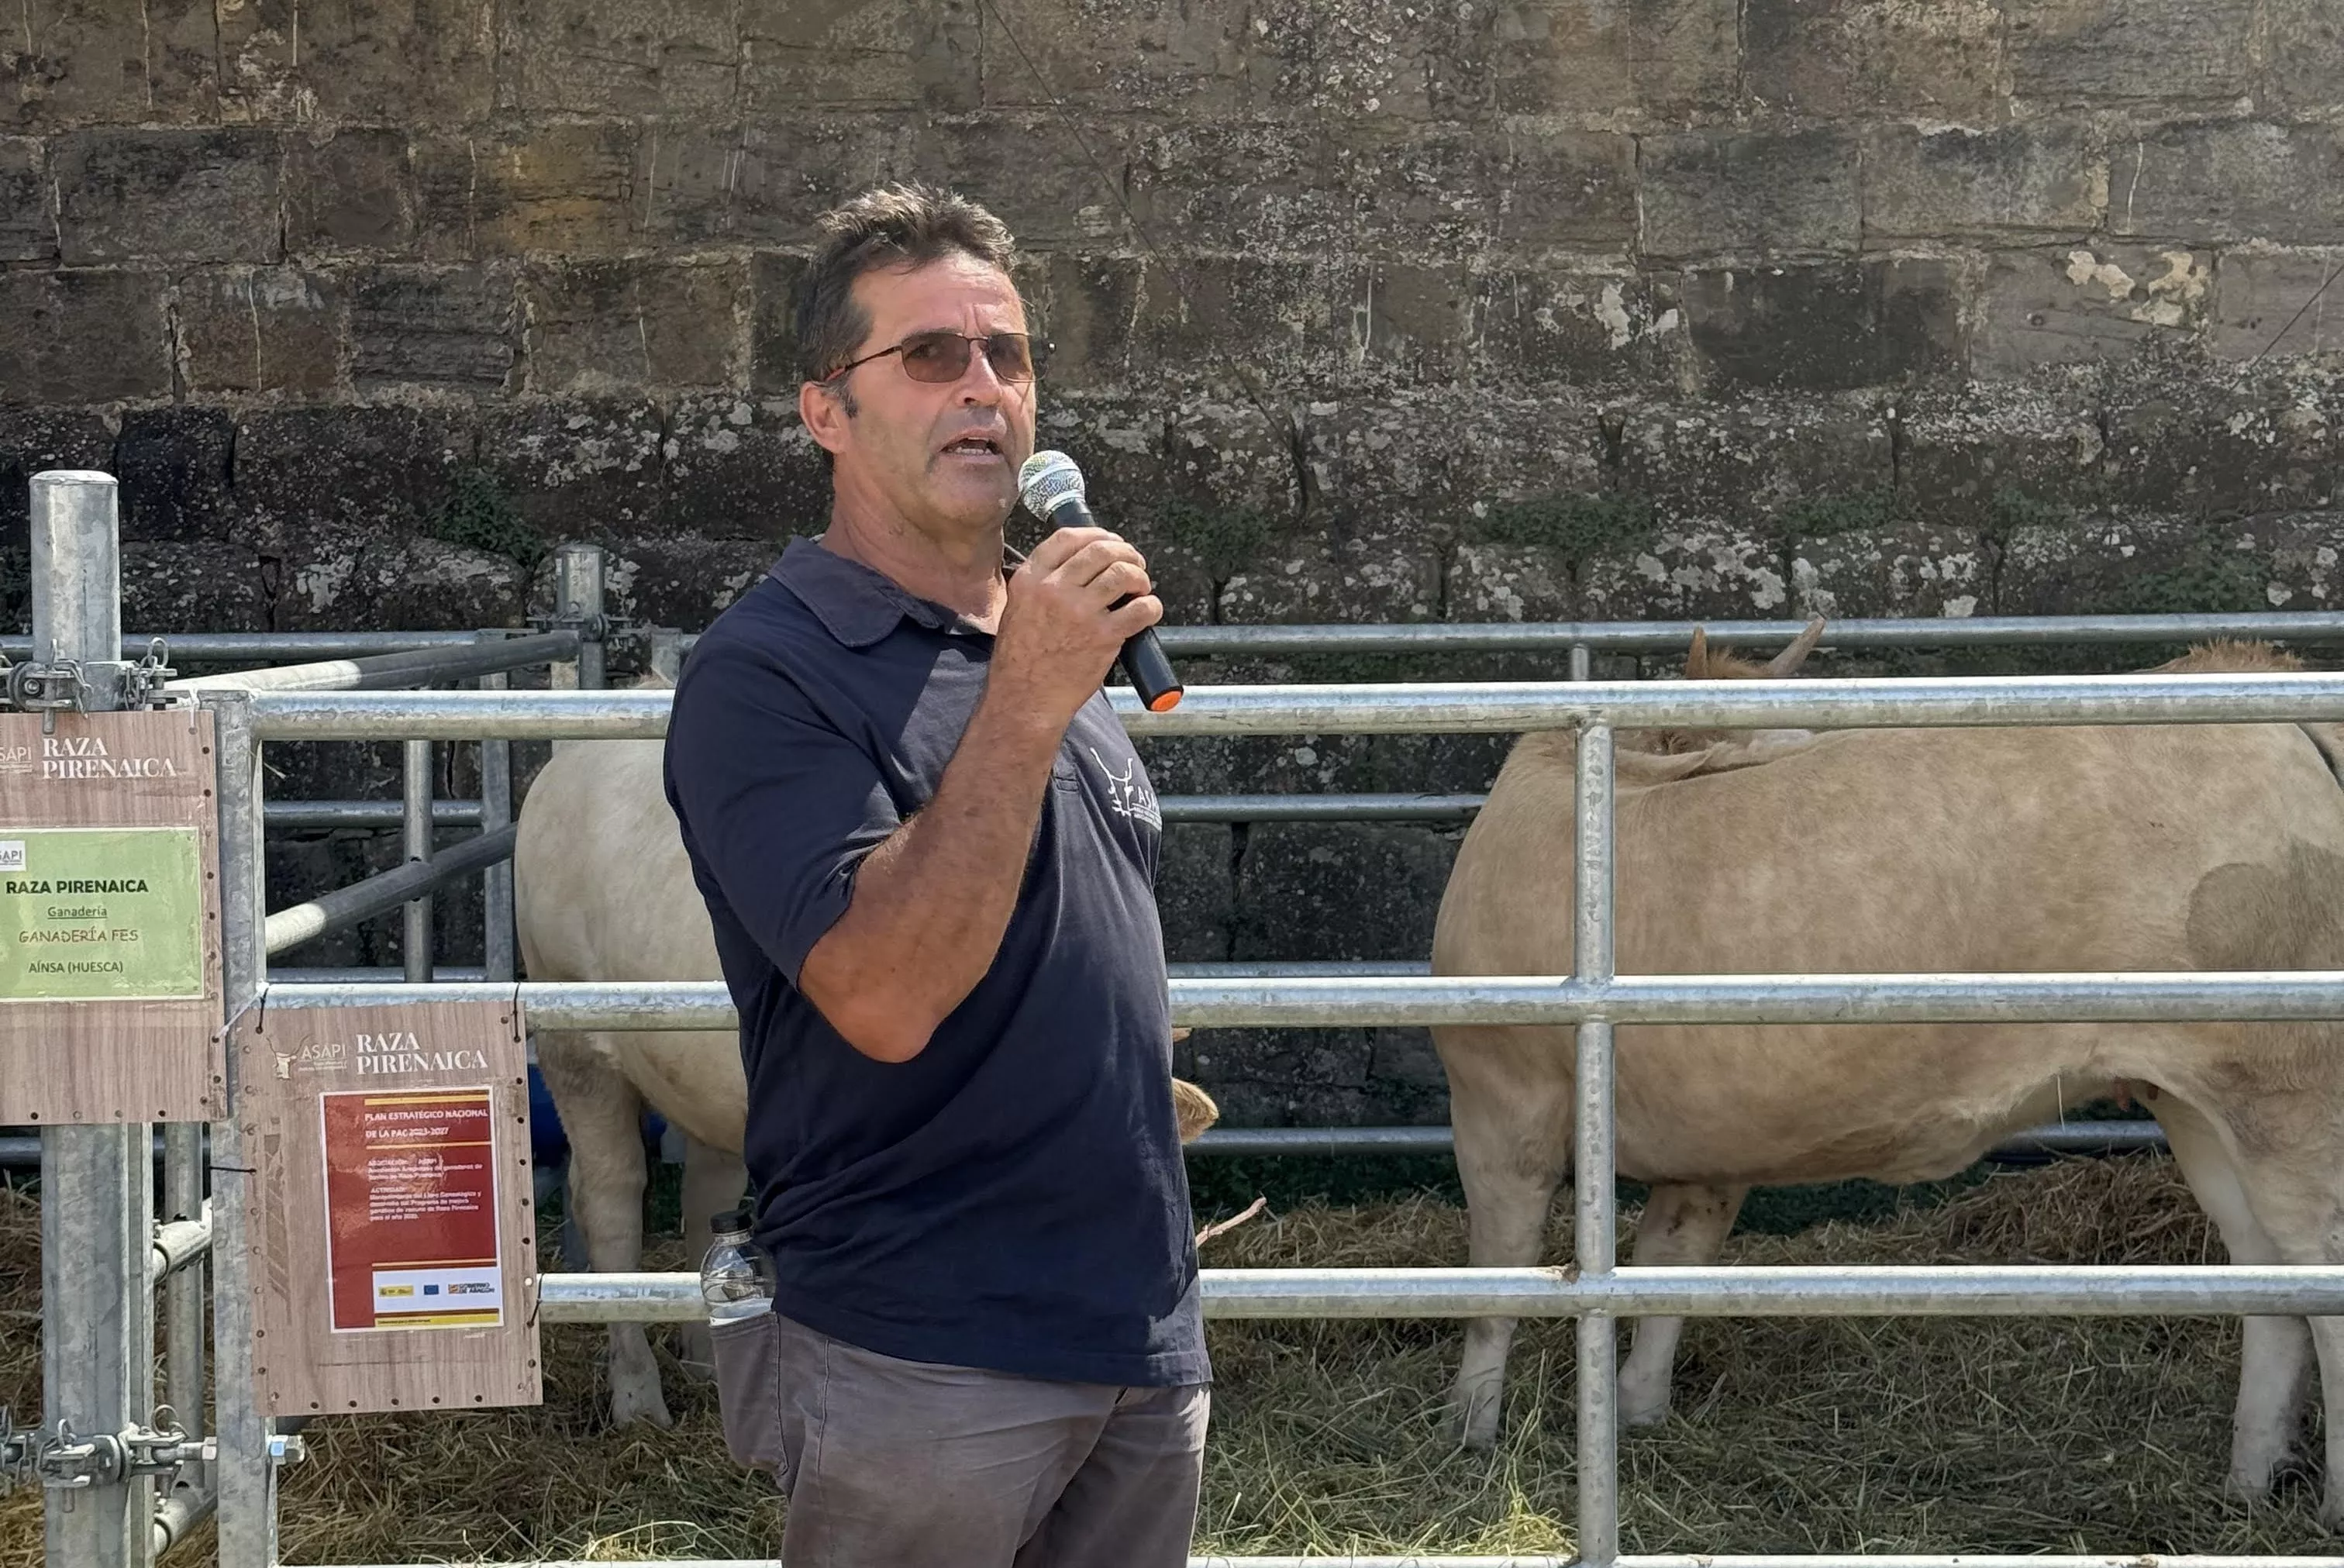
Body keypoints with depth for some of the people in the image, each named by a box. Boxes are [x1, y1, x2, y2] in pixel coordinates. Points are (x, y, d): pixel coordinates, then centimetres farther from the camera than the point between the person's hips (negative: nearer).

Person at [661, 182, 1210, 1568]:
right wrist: (1025, 706, -25)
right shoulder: (770, 673, -12)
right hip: (925, 1366, -7)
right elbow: (885, 998, -24)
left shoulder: (1054, 644, 13)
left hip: (1140, 1339, 7)